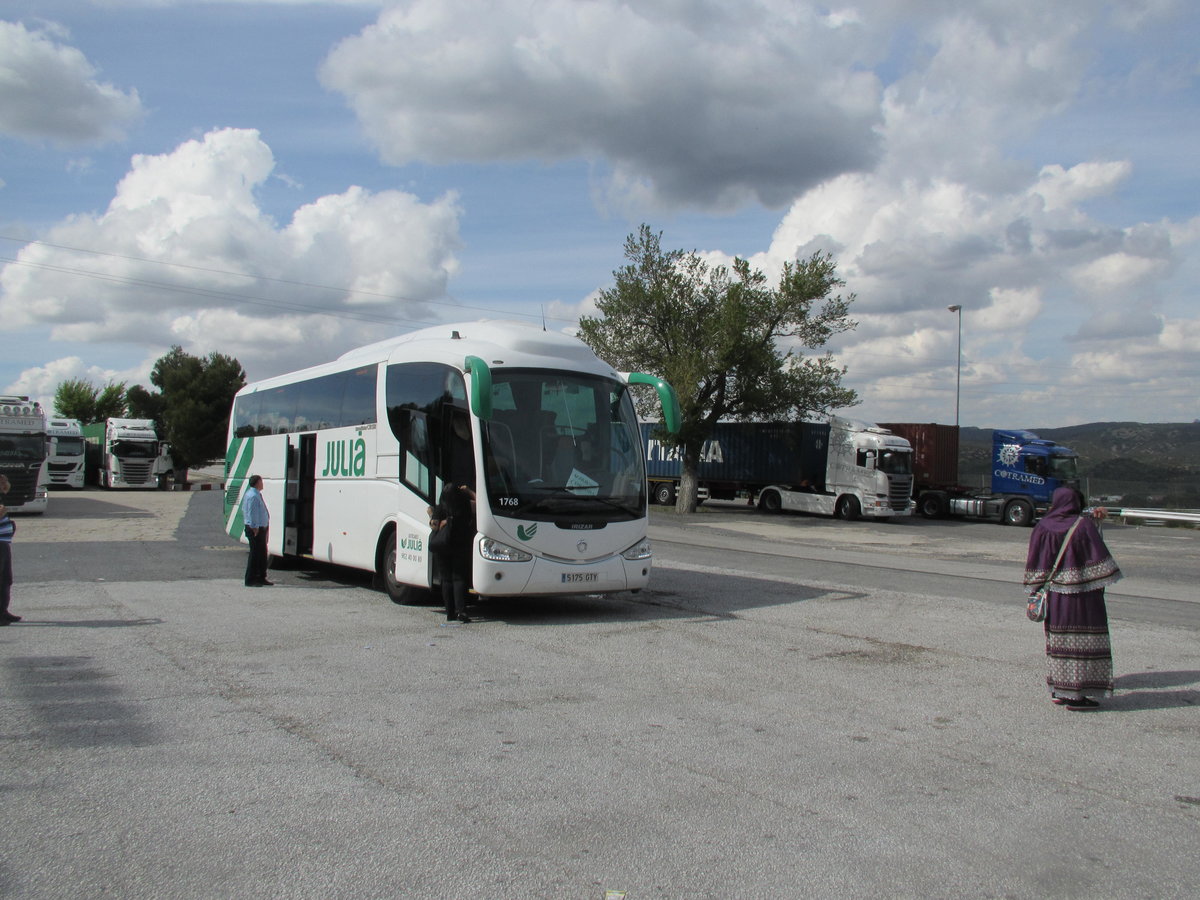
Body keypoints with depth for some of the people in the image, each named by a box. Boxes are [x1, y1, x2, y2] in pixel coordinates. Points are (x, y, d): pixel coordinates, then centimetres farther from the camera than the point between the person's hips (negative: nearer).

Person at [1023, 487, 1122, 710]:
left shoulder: (1043, 527, 0)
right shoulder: (1084, 525, -8)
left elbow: (1036, 562, 2)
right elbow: (1097, 554, -10)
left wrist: (1035, 590, 9)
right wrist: (1102, 583, -1)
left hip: (1054, 593, 4)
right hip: (1081, 591, -4)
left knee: (1058, 639, 13)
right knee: (1081, 640, 0)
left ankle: (1058, 690, 18)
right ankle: (1075, 695, 0)